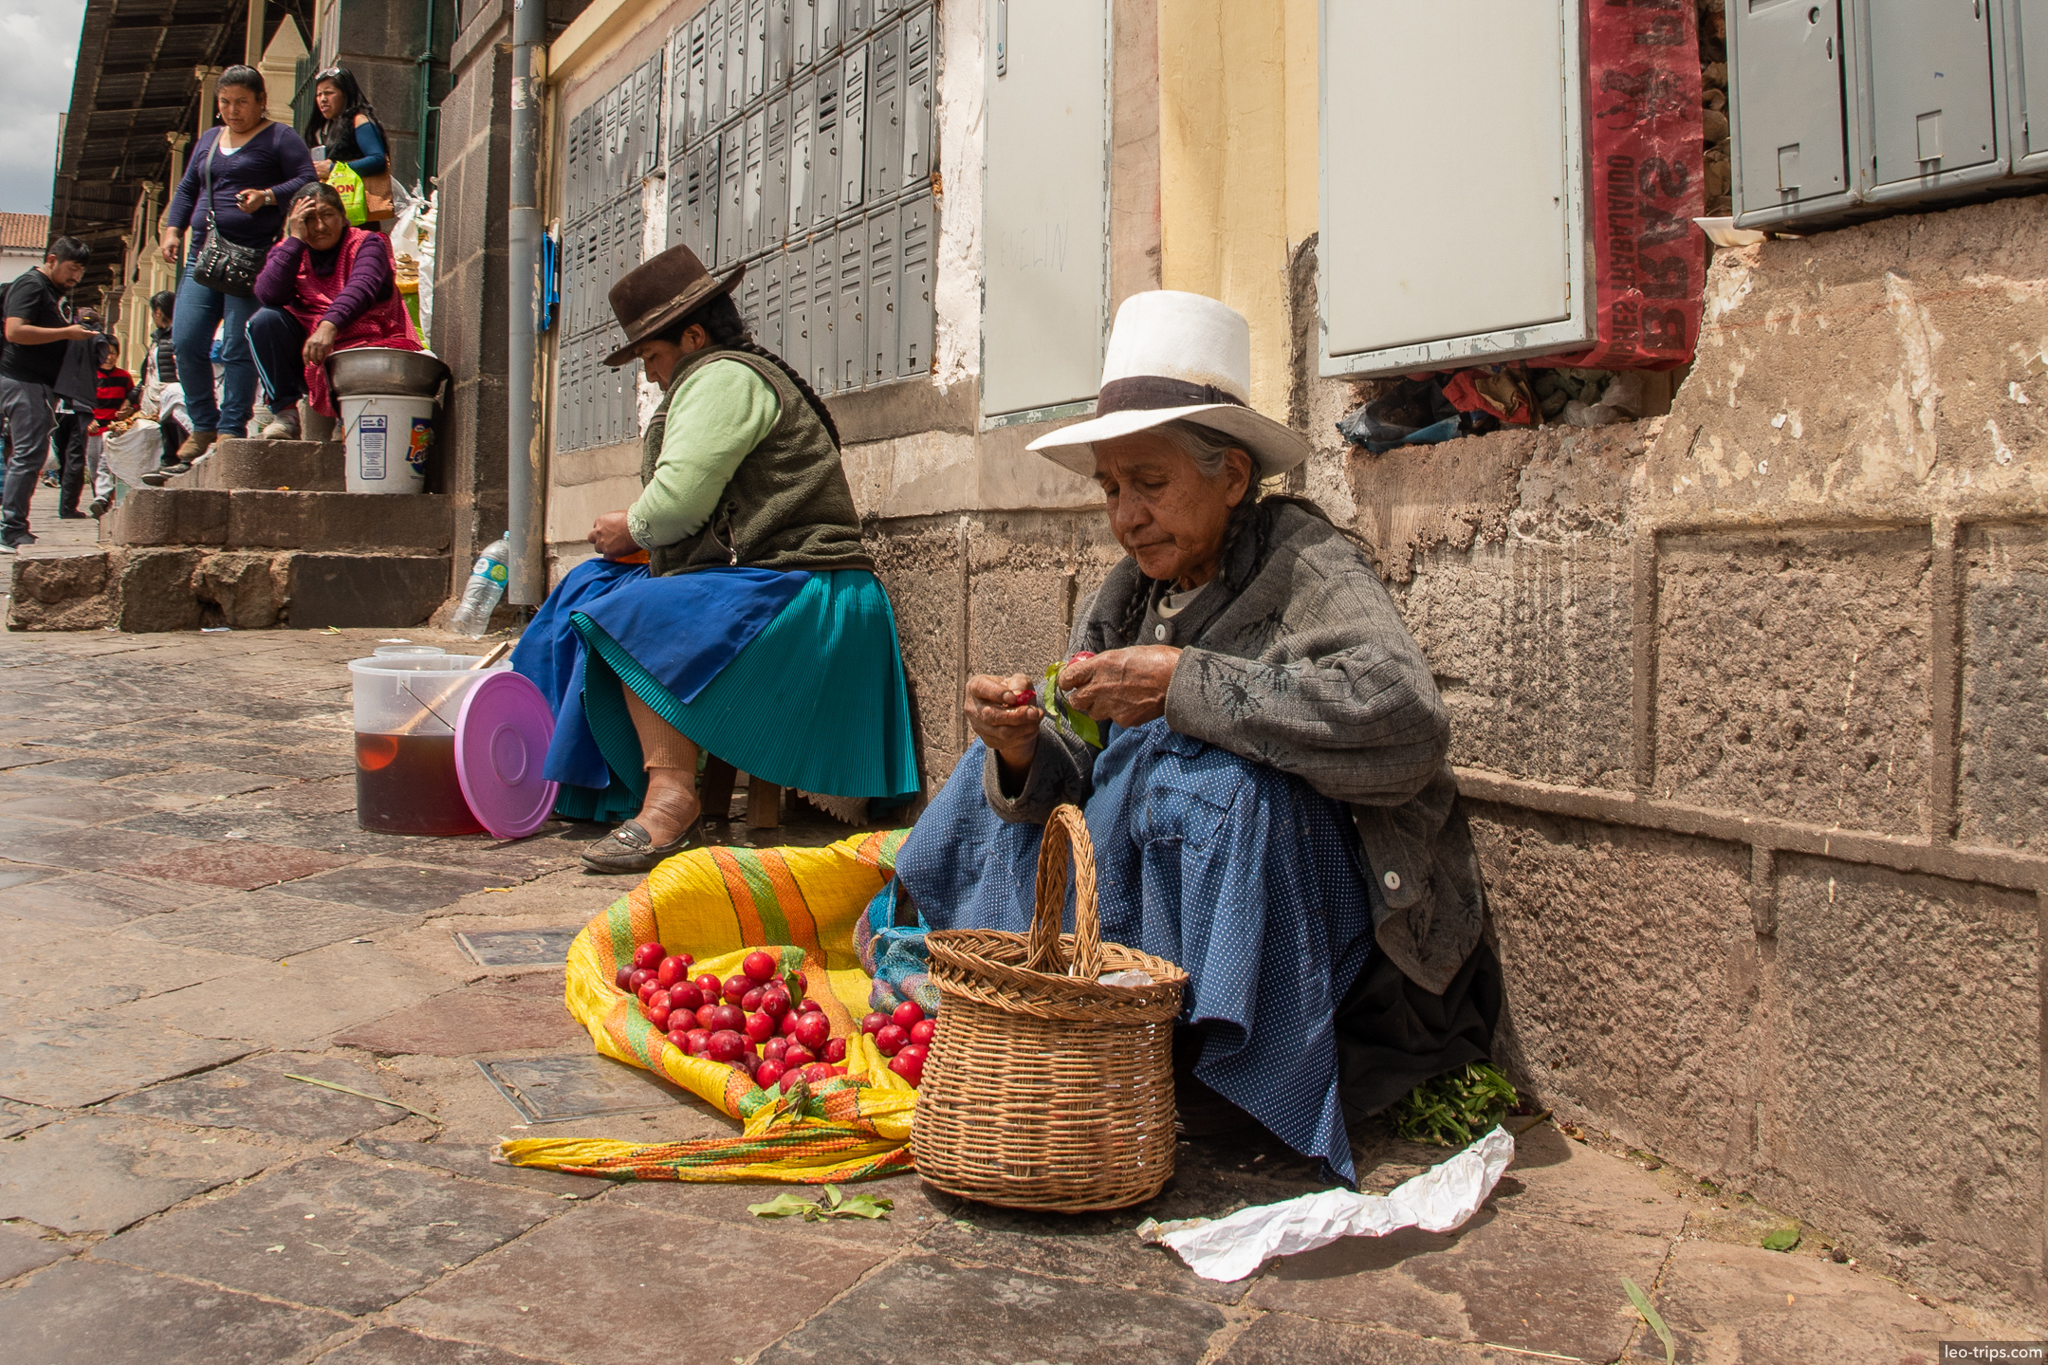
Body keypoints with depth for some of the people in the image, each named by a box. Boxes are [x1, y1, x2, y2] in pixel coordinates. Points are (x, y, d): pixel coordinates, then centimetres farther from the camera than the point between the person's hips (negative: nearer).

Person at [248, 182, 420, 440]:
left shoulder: (367, 244, -1)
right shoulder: (287, 251, 9)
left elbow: (361, 287, -24)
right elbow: (268, 296, -12)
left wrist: (329, 326, -43)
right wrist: (296, 239, -13)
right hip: (306, 354, 4)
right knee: (265, 320, -20)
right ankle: (285, 412, -12)